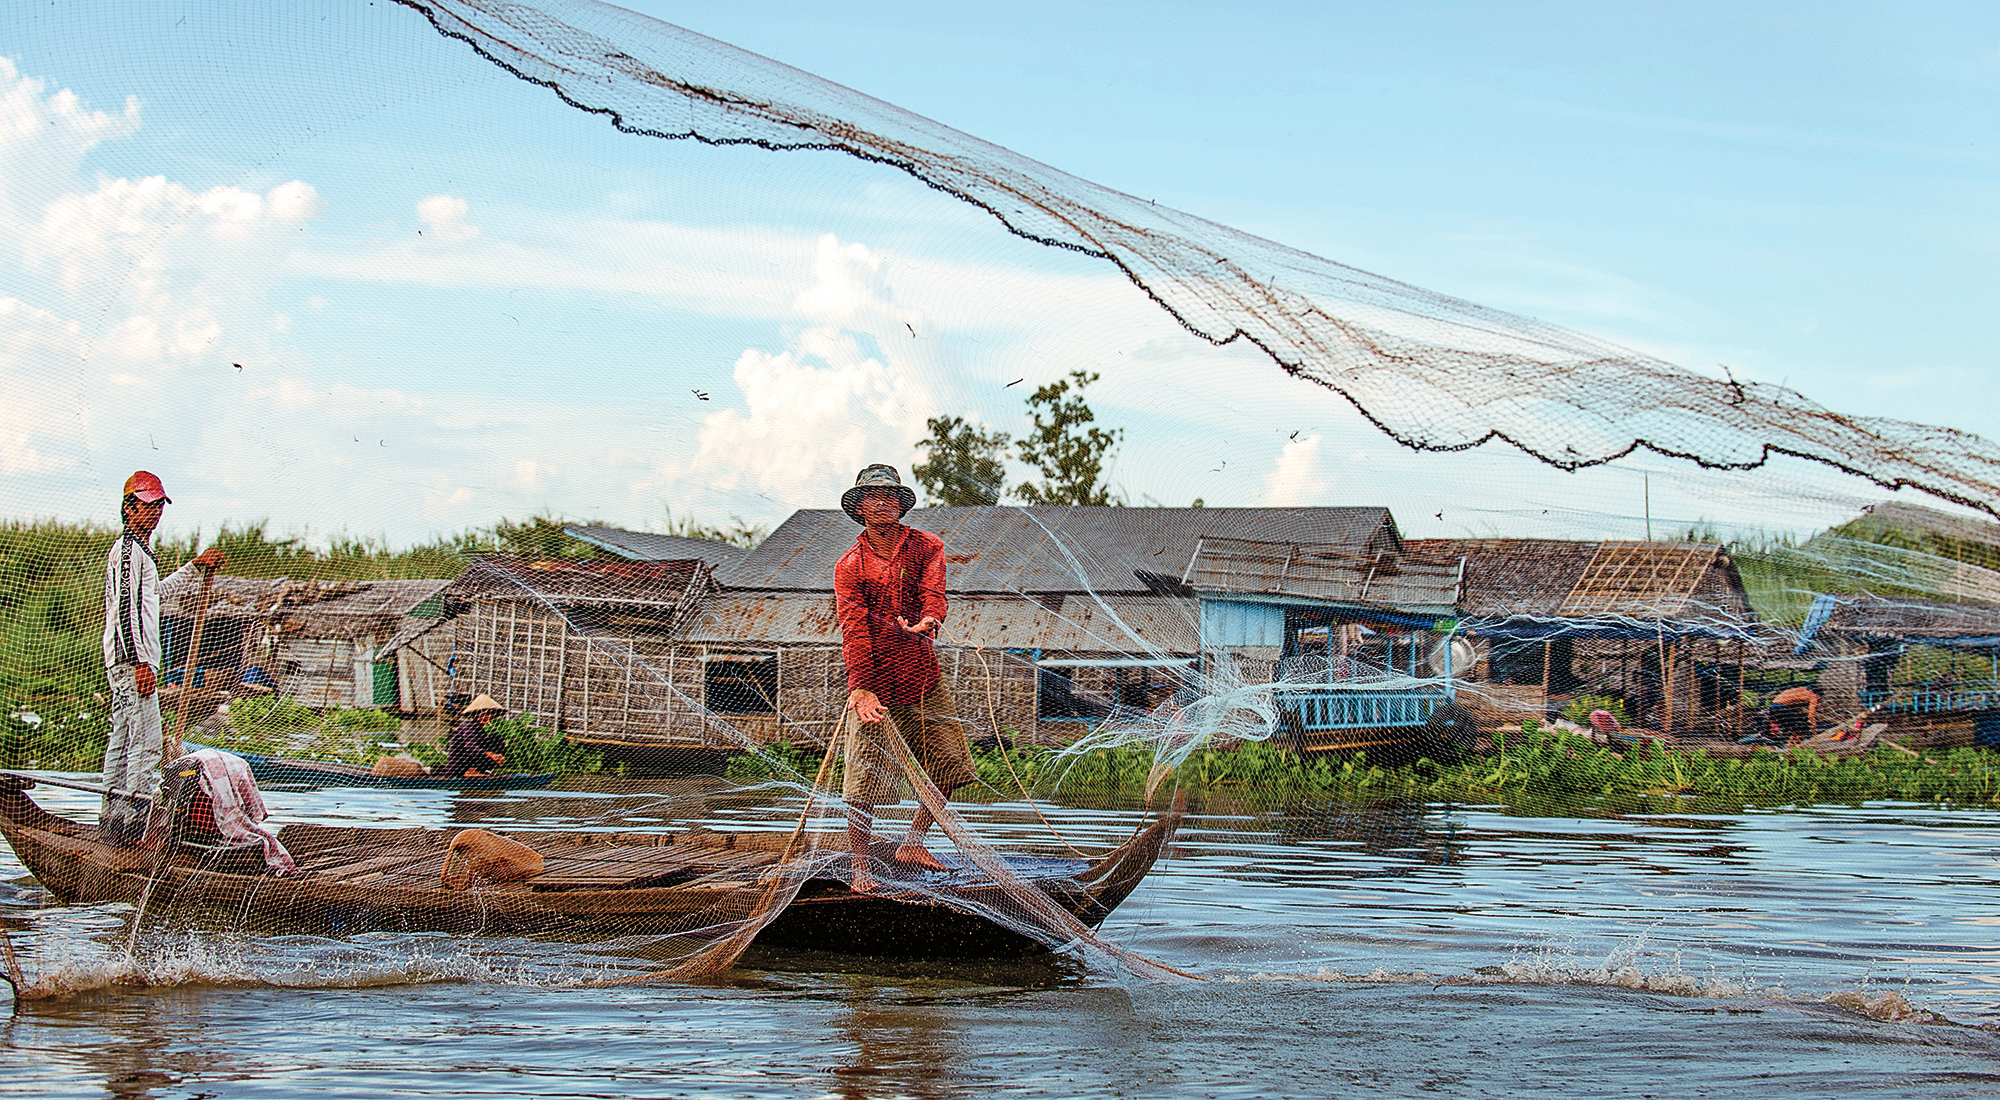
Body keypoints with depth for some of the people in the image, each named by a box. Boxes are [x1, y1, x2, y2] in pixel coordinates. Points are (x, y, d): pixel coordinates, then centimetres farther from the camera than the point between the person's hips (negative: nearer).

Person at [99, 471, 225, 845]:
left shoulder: (139, 550, 20)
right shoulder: (128, 550, -11)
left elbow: (154, 592, 38)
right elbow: (126, 608, -20)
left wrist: (195, 566, 39)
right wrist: (141, 662, -24)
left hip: (126, 660, 11)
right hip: (132, 659, -11)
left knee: (123, 741, 12)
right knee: (146, 743, -13)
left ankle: (112, 821, 15)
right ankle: (132, 824, -16)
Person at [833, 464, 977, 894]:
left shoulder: (926, 547, 6)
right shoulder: (850, 565, -1)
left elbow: (933, 594, -10)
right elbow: (853, 628, -10)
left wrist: (927, 621, -35)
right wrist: (860, 687, -22)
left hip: (923, 675, 3)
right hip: (875, 682, -3)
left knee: (948, 767, 7)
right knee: (866, 777, -7)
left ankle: (912, 843, 24)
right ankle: (860, 869, 2)